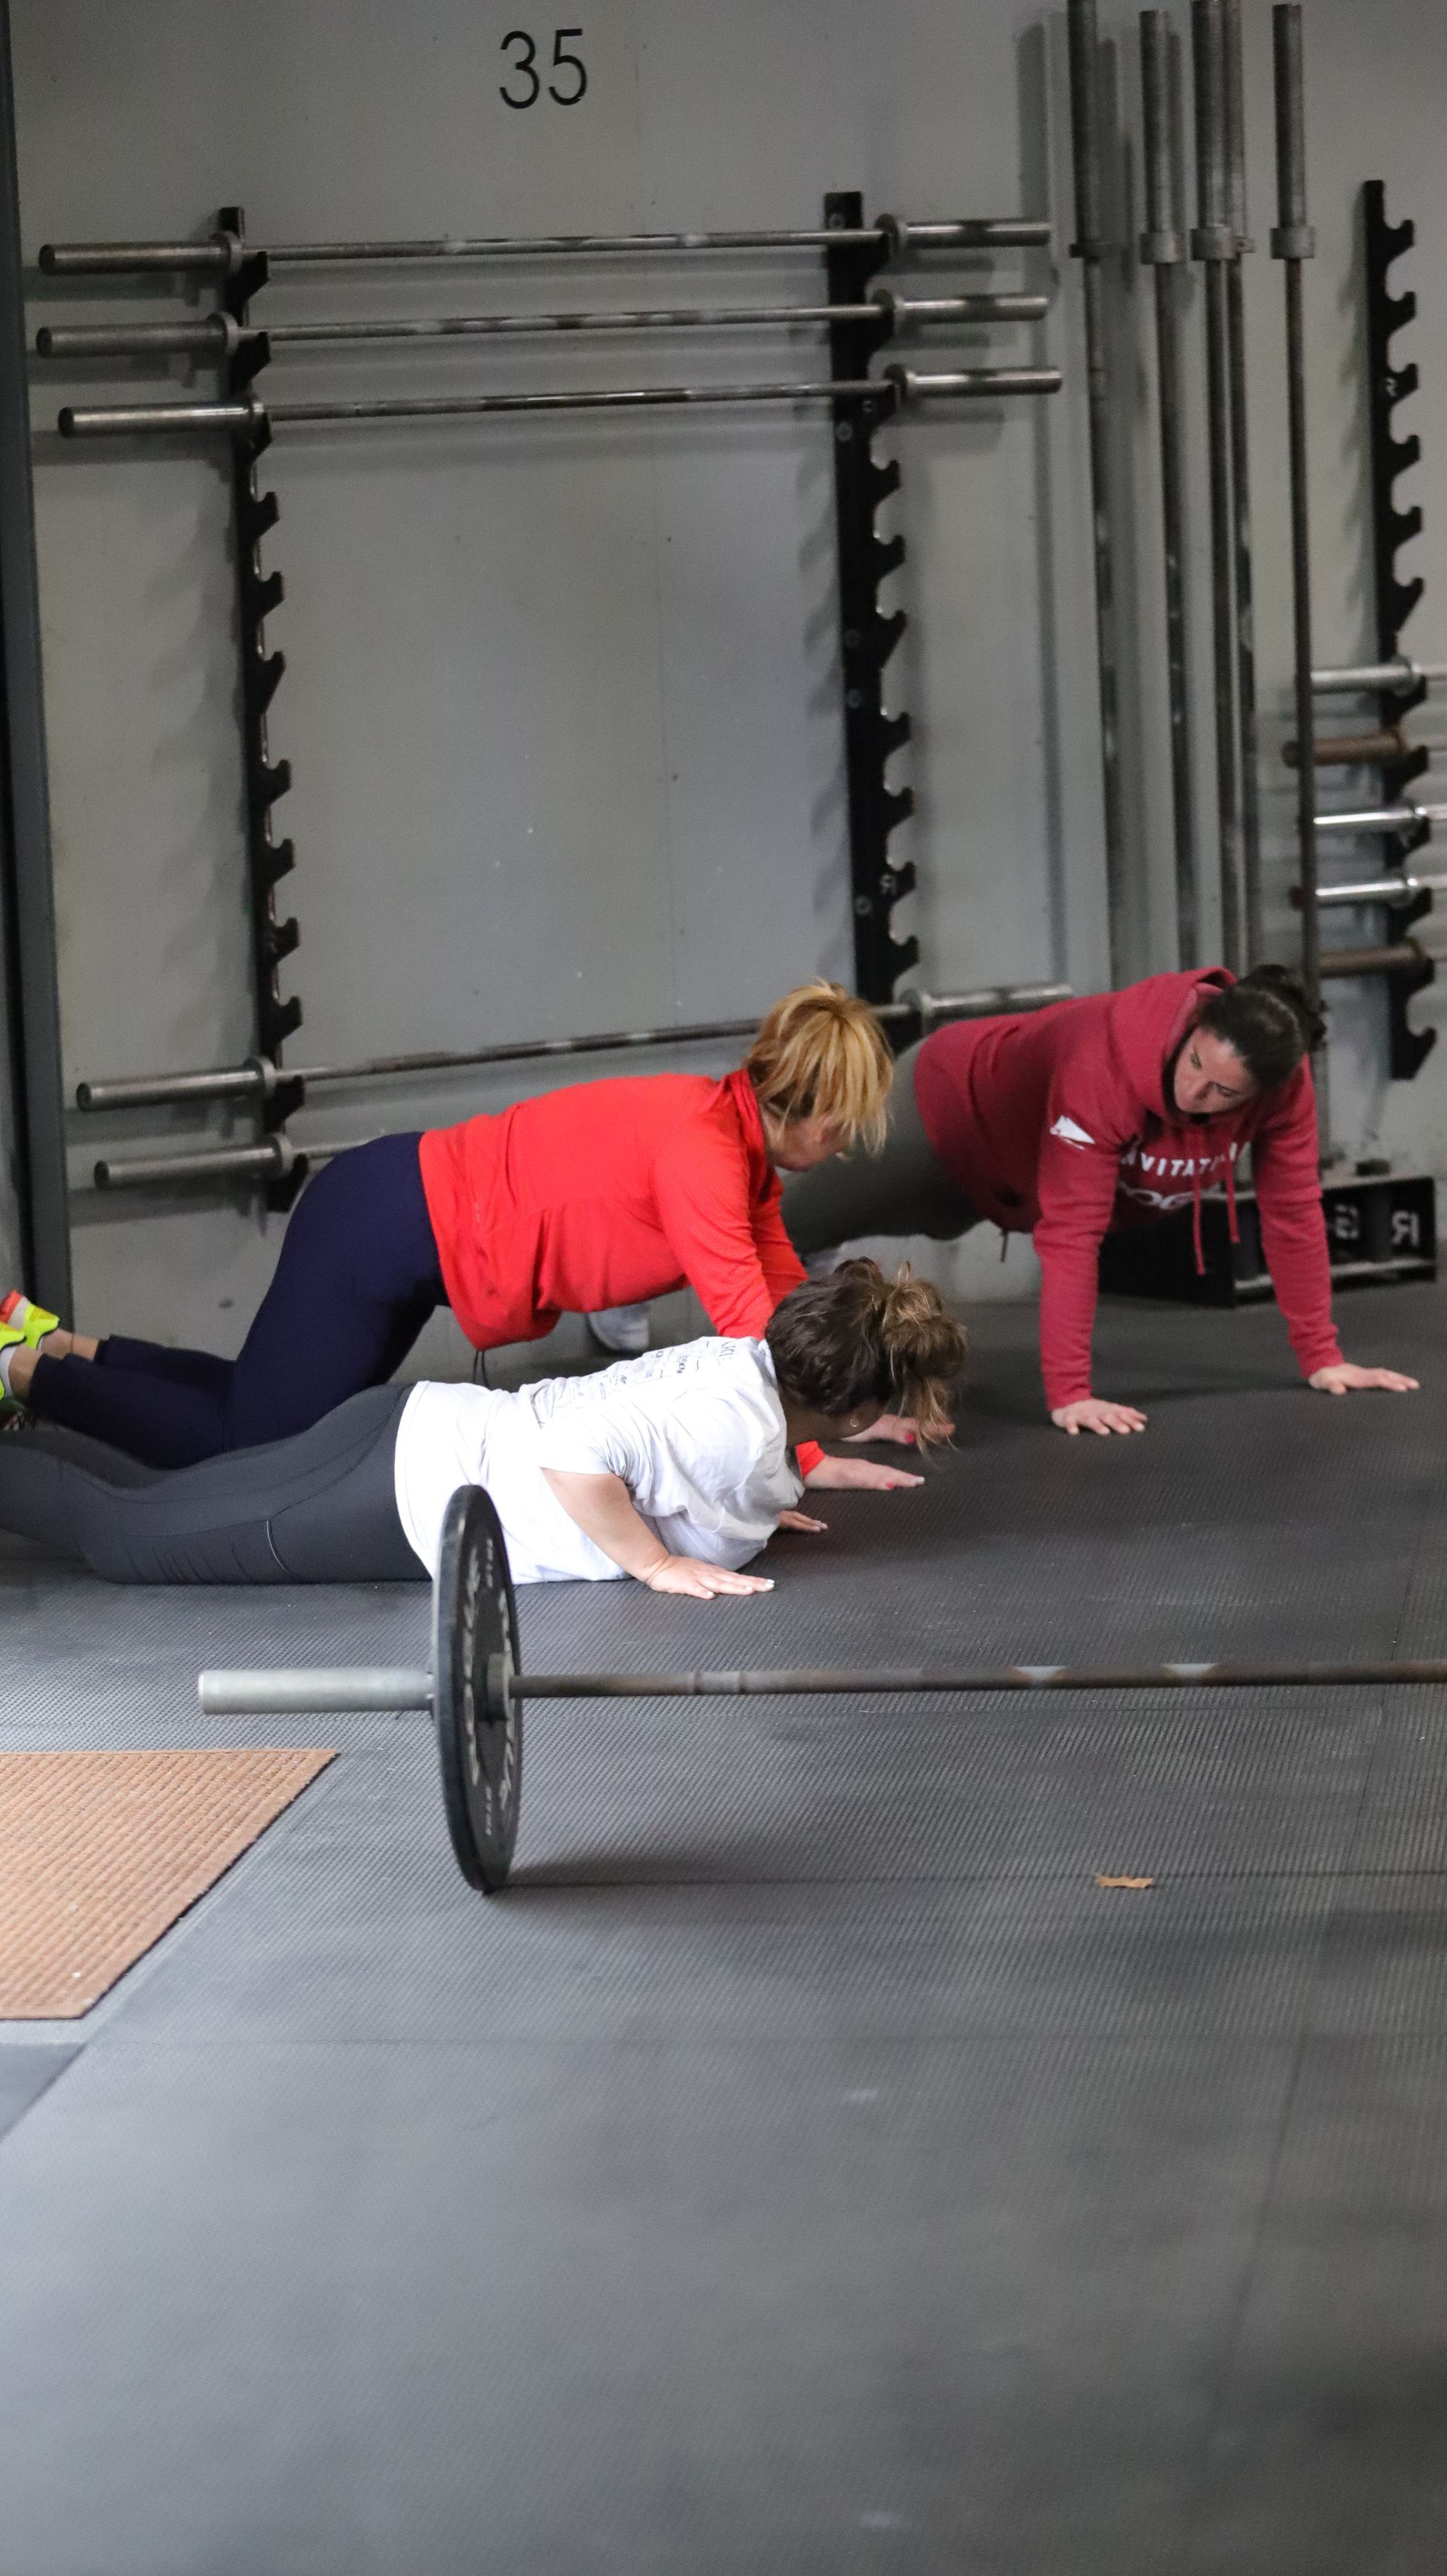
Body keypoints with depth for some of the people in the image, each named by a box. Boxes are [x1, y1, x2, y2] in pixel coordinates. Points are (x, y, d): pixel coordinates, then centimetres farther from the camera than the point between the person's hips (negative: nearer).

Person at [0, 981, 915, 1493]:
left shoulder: (745, 1147, 3)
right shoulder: (701, 1146, -26)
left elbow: (786, 1294, 4)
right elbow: (745, 1316, -27)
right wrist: (813, 1461, -22)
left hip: (413, 1220, 10)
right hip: (383, 1231, -10)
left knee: (278, 1411, 20)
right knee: (248, 1449, -3)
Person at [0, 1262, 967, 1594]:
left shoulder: (750, 1362, 4)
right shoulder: (739, 1431, -23)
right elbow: (573, 1449, -34)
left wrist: (744, 1502, 13)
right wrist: (660, 1563, -23)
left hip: (415, 1432, 8)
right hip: (400, 1501, -8)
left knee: (150, 1499, 18)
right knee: (118, 1531, 2)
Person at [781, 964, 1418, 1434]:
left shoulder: (1282, 1081, -31)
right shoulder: (1109, 1063, -47)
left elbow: (1294, 1212, -20)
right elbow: (1070, 1232, -46)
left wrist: (1321, 1358, -19)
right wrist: (1068, 1394, -47)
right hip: (949, 1107, -6)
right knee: (781, 1230, 8)